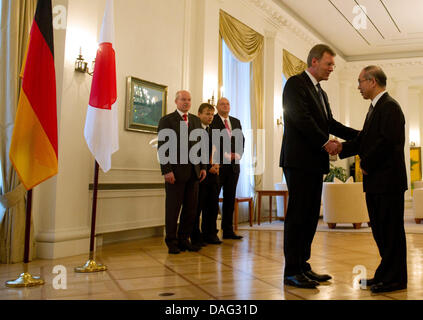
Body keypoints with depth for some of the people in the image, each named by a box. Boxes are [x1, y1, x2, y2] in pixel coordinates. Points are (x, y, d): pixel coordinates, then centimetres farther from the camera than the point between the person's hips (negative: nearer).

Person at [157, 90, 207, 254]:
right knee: (173, 208, 2)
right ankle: (172, 242, 14)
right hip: (175, 171, -5)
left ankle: (183, 239, 21)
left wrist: (203, 167, 8)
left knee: (191, 208, 8)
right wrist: (166, 170, -15)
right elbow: (162, 147, -7)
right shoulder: (166, 120, 0)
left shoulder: (196, 120, 16)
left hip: (193, 171, 5)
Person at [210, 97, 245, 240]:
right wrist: (225, 154, -14)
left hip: (233, 164, 6)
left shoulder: (236, 122, 18)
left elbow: (241, 139, 14)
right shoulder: (212, 121, -1)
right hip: (218, 164, -6)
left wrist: (238, 154, -4)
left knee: (230, 198, 8)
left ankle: (228, 230, 14)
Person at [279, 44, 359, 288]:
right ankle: (292, 272, 2)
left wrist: (359, 135, 10)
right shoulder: (296, 84, -5)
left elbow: (330, 123, 19)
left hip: (315, 163, 9)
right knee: (297, 215, -6)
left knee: (311, 216, 10)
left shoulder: (320, 92, 22)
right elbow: (301, 119, -16)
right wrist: (325, 143, -14)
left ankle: (303, 266, 19)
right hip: (299, 162, -9)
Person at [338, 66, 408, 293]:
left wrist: (366, 165, -13)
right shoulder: (376, 106, 18)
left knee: (390, 229, -2)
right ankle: (386, 274, 25)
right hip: (376, 181, 10)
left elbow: (387, 142, -22)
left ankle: (394, 279, 9)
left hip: (387, 180, -10)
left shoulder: (390, 106, -12)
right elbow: (364, 138, 15)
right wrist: (342, 148, 2)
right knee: (380, 229, 14)